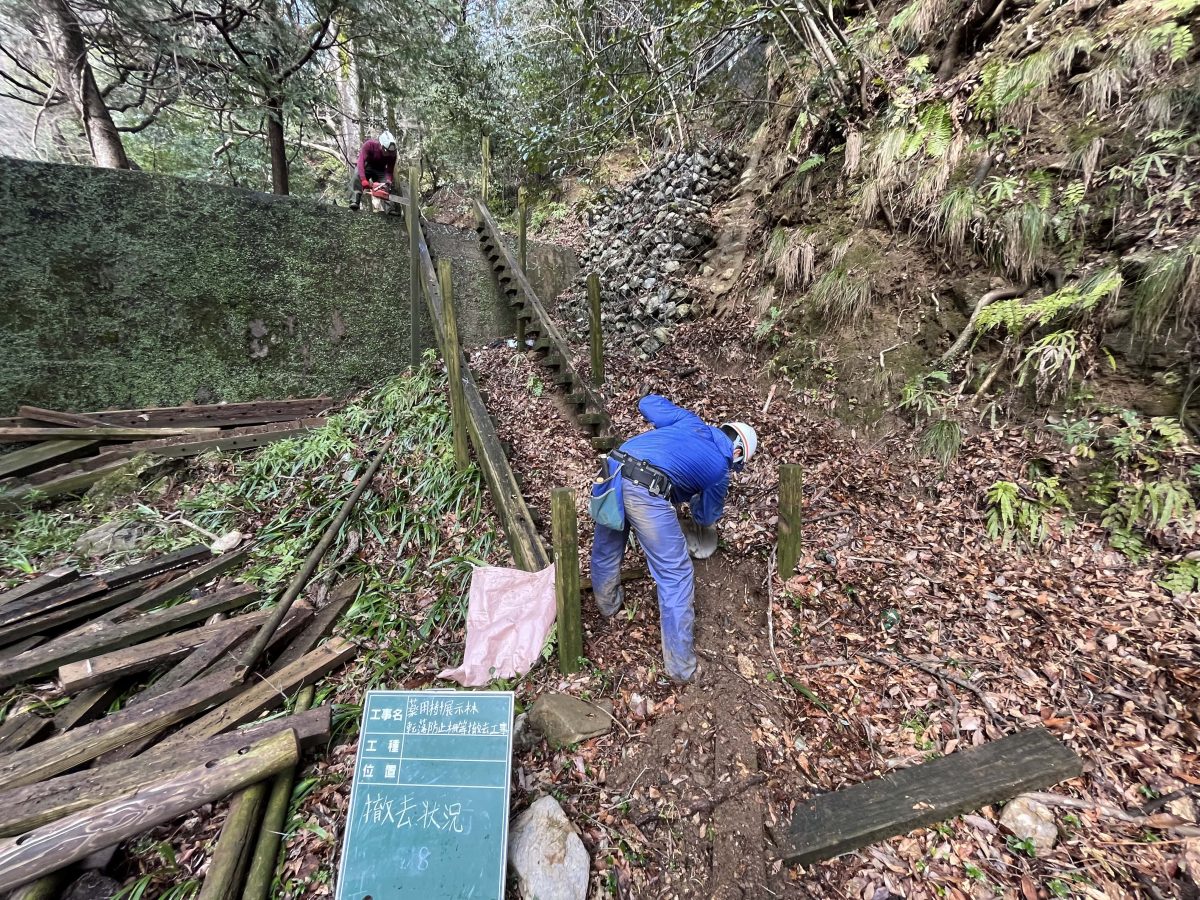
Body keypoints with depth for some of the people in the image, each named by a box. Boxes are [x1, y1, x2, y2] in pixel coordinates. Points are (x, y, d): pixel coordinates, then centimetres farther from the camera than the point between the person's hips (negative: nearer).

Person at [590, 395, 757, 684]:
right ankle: (680, 665, 16)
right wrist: (695, 498, 50)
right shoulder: (719, 469, 15)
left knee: (606, 547, 29)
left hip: (612, 472, 6)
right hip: (646, 494, -6)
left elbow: (647, 402, 26)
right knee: (675, 576, 8)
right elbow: (707, 517, 30)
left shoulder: (692, 422, 23)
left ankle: (607, 603, 57)